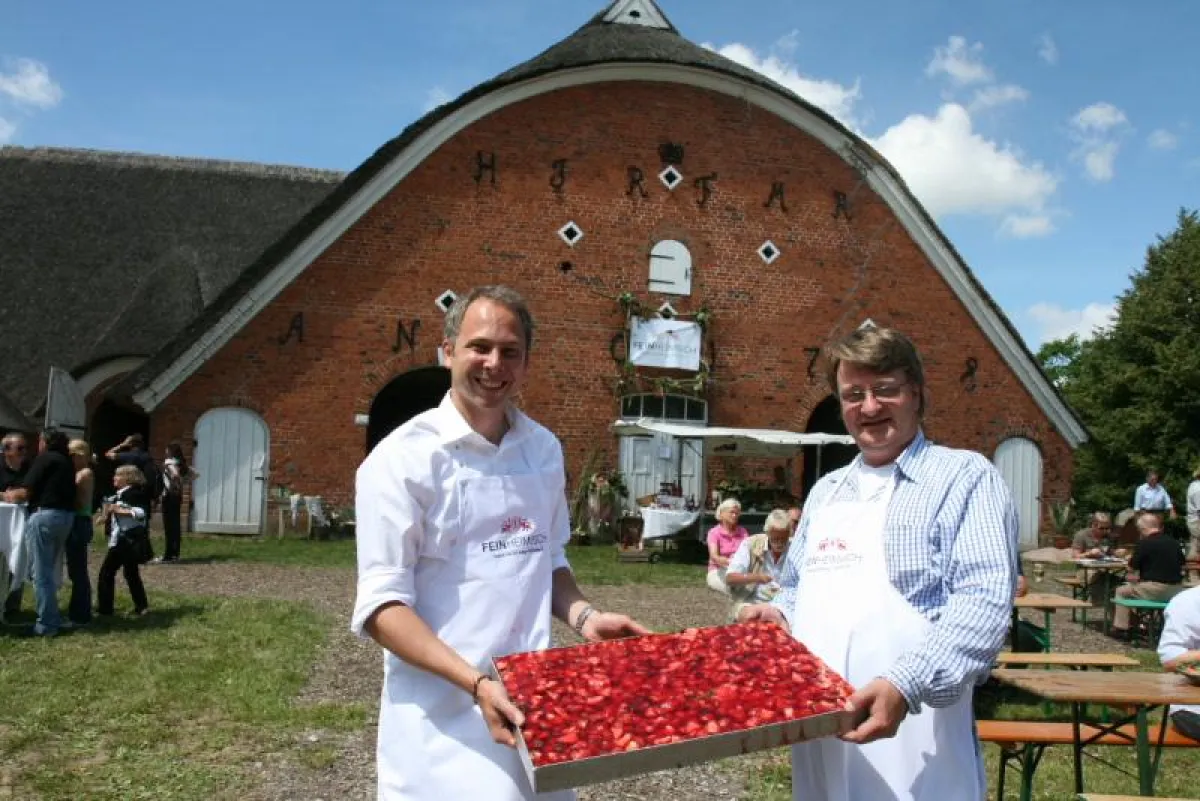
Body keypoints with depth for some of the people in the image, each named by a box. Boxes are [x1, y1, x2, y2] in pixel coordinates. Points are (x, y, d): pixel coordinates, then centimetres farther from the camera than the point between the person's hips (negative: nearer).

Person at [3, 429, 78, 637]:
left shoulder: (45, 458, -4)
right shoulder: (67, 462, 17)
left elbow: (26, 492, -6)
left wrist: (11, 496, 15)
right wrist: (19, 495, 28)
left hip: (45, 515, -8)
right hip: (66, 516, 8)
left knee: (41, 572, -2)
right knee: (50, 570, 16)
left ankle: (47, 624, -1)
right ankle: (52, 618, 18)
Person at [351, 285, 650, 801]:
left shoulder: (544, 449, 5)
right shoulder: (403, 458, -13)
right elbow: (381, 606, -16)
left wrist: (582, 617, -3)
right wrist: (476, 683, -26)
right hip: (444, 715, -5)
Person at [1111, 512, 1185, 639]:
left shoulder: (1144, 543, -11)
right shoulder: (1174, 542, 8)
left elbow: (1132, 569, -5)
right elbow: (1181, 566, 22)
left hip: (1155, 590, -7)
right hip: (1176, 591, 7)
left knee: (1122, 591, 14)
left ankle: (1120, 629, 10)